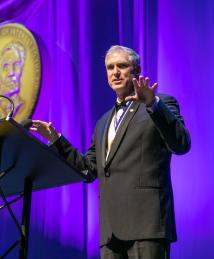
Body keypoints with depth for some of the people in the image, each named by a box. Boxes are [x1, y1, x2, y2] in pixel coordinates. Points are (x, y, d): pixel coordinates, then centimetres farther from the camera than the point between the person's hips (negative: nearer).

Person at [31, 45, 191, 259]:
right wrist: (55, 139, 16)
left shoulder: (162, 104, 7)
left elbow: (182, 145, -10)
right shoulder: (103, 123, 27)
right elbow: (89, 170, 23)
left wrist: (153, 104, -21)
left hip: (146, 220, -6)